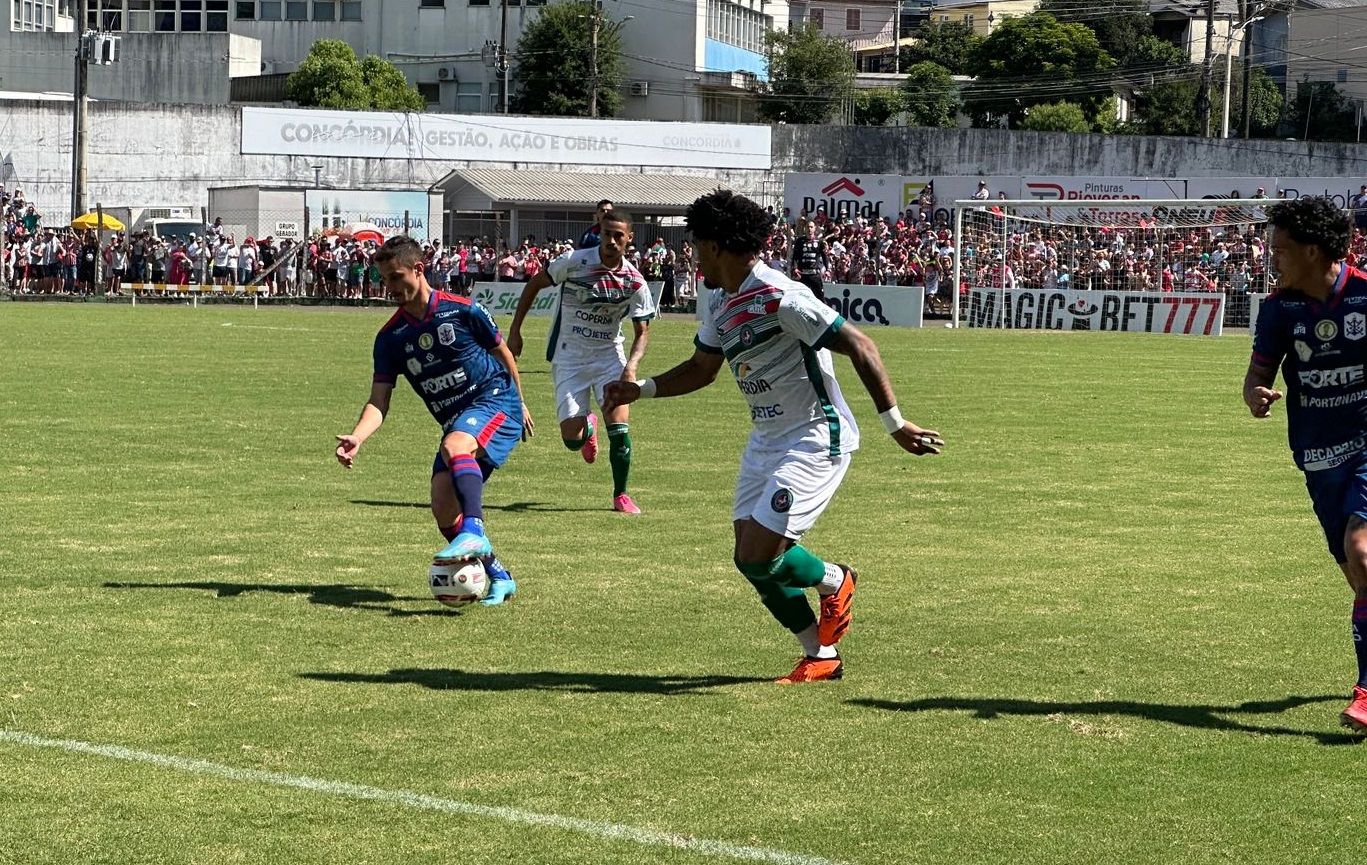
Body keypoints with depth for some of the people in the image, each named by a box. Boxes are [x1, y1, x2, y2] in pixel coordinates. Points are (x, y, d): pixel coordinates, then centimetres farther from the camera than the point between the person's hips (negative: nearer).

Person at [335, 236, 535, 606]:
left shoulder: (461, 310, -8)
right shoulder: (391, 337, 2)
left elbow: (502, 353, 7)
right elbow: (379, 401, -3)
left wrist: (519, 402, 14)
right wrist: (357, 437, -22)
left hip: (495, 399, -6)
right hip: (456, 423, 6)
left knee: (455, 447, -36)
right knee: (443, 509, -6)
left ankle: (475, 533, -50)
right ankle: (499, 576, 9)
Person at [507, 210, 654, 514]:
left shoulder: (635, 283, -9)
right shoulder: (574, 262, -15)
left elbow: (642, 331, -2)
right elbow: (535, 284, -1)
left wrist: (632, 364, -21)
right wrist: (514, 331, -1)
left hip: (609, 356, 1)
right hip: (569, 358, -1)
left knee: (619, 426, -15)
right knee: (571, 439, -6)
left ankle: (621, 494, 5)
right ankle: (587, 427, 34)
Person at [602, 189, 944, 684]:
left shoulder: (780, 299, -22)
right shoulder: (716, 305, 7)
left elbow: (859, 346, -21)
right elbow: (701, 369, 23)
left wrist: (894, 423, -22)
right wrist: (639, 390, 10)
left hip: (815, 440, -9)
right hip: (766, 441, 9)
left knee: (758, 557, -15)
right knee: (751, 560, 5)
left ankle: (835, 581, 16)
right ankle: (821, 657, 20)